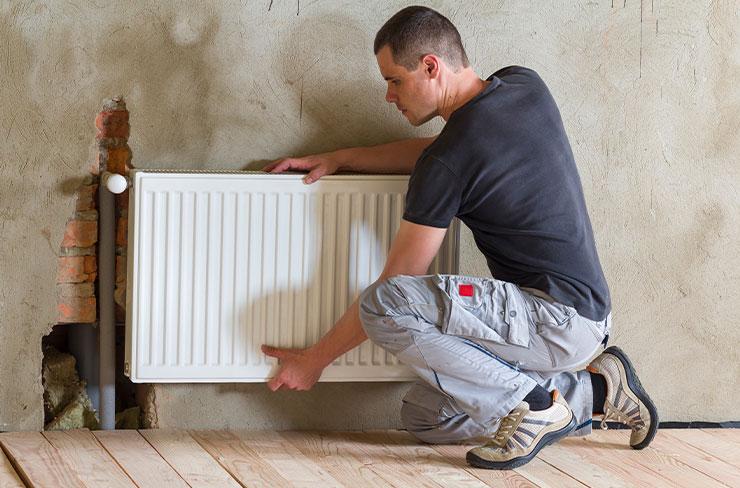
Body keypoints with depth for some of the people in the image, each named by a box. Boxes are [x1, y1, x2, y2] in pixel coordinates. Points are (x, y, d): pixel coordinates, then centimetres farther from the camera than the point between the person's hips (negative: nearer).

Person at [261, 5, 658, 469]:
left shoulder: (448, 162, -17)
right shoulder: (525, 85, 5)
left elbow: (396, 283, -10)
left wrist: (316, 359, 2)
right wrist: (339, 158, 18)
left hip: (561, 319, -9)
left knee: (385, 305, -24)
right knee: (422, 418, 14)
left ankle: (531, 401, -12)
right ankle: (591, 392, 11)